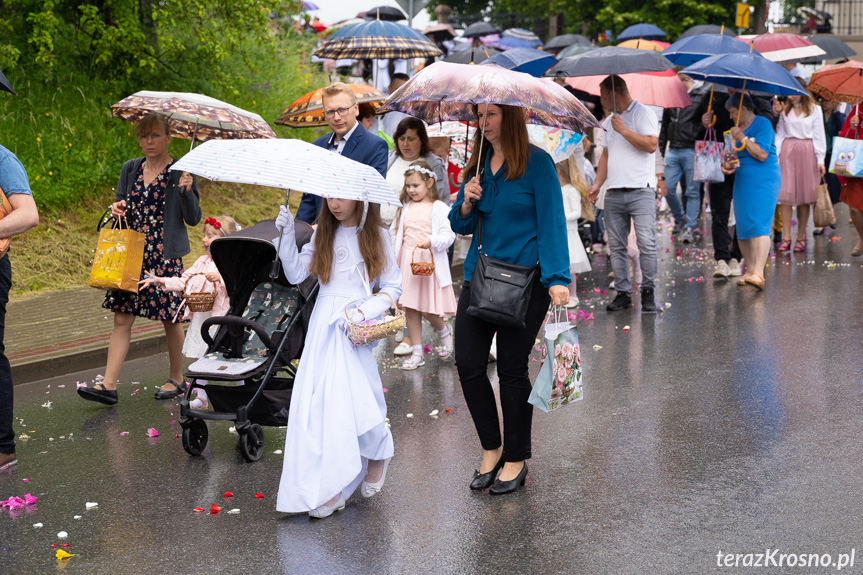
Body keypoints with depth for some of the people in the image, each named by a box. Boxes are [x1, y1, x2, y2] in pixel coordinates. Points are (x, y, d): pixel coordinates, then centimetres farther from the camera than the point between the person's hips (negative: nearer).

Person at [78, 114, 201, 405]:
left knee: (171, 319, 5)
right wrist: (117, 208, -3)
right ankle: (109, 385, -2)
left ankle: (177, 379, 23)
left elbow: (193, 219, -5)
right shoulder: (131, 169, 10)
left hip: (166, 256, -4)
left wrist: (186, 191, -22)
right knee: (122, 318, 0)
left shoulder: (181, 172, -4)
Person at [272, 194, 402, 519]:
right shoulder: (323, 235, 12)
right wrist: (287, 235, -5)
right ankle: (328, 490, -2)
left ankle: (377, 455, 24)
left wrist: (366, 310, -12)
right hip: (324, 326, 3)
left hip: (357, 330, -2)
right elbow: (296, 275, 4)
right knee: (318, 401, -6)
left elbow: (393, 287, 3)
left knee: (354, 398, -8)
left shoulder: (376, 237, 4)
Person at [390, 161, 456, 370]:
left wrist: (431, 241, -27)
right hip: (407, 263, 5)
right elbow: (394, 234, 15)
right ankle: (417, 353, 13)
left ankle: (444, 333, 27)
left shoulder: (439, 208, -4)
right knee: (410, 309, 6)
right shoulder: (405, 208, 11)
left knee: (429, 310, -6)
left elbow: (448, 235, -11)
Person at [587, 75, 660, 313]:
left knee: (646, 244, -11)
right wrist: (597, 184, 13)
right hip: (614, 193, 7)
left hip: (640, 191, -7)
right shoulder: (609, 121, 21)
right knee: (616, 246, 4)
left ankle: (648, 292, -1)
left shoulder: (643, 113, -1)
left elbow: (651, 145, -13)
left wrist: (624, 130, -13)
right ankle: (622, 293, 9)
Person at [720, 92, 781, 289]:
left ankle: (758, 273, -23)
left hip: (763, 180, -8)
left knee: (759, 224, -16)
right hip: (742, 181, 8)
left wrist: (743, 138, -14)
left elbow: (762, 154, -15)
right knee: (743, 226, 3)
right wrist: (728, 165, 3)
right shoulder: (738, 128, 16)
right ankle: (750, 270, 11)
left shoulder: (762, 124, -6)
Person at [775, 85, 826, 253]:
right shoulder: (785, 111, 12)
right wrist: (775, 154, 0)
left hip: (807, 153, -2)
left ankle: (801, 237, 6)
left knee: (805, 195, -1)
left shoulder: (814, 110, 5)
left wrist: (820, 160, -3)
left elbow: (818, 136, 3)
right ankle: (786, 237, -5)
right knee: (786, 195, -5)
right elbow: (779, 134, 12)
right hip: (787, 152, 2)